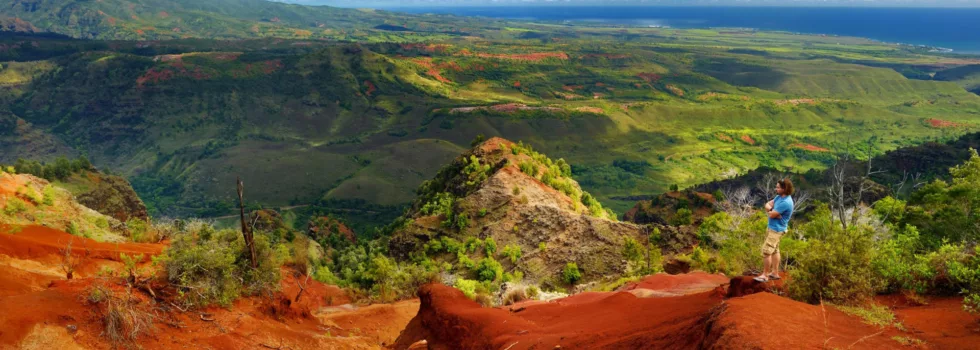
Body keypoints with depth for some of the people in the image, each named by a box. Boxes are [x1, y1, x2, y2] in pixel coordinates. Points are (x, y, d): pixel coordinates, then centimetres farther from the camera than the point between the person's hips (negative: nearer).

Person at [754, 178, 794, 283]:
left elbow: (772, 215, -26)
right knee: (774, 250, 17)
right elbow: (768, 204, 7)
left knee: (766, 251, -8)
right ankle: (775, 273, 27)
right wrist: (771, 209, -14)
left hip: (776, 229, -10)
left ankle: (765, 275, 0)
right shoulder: (779, 196, 3)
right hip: (772, 228, 10)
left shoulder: (785, 202, -28)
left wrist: (769, 211, -4)